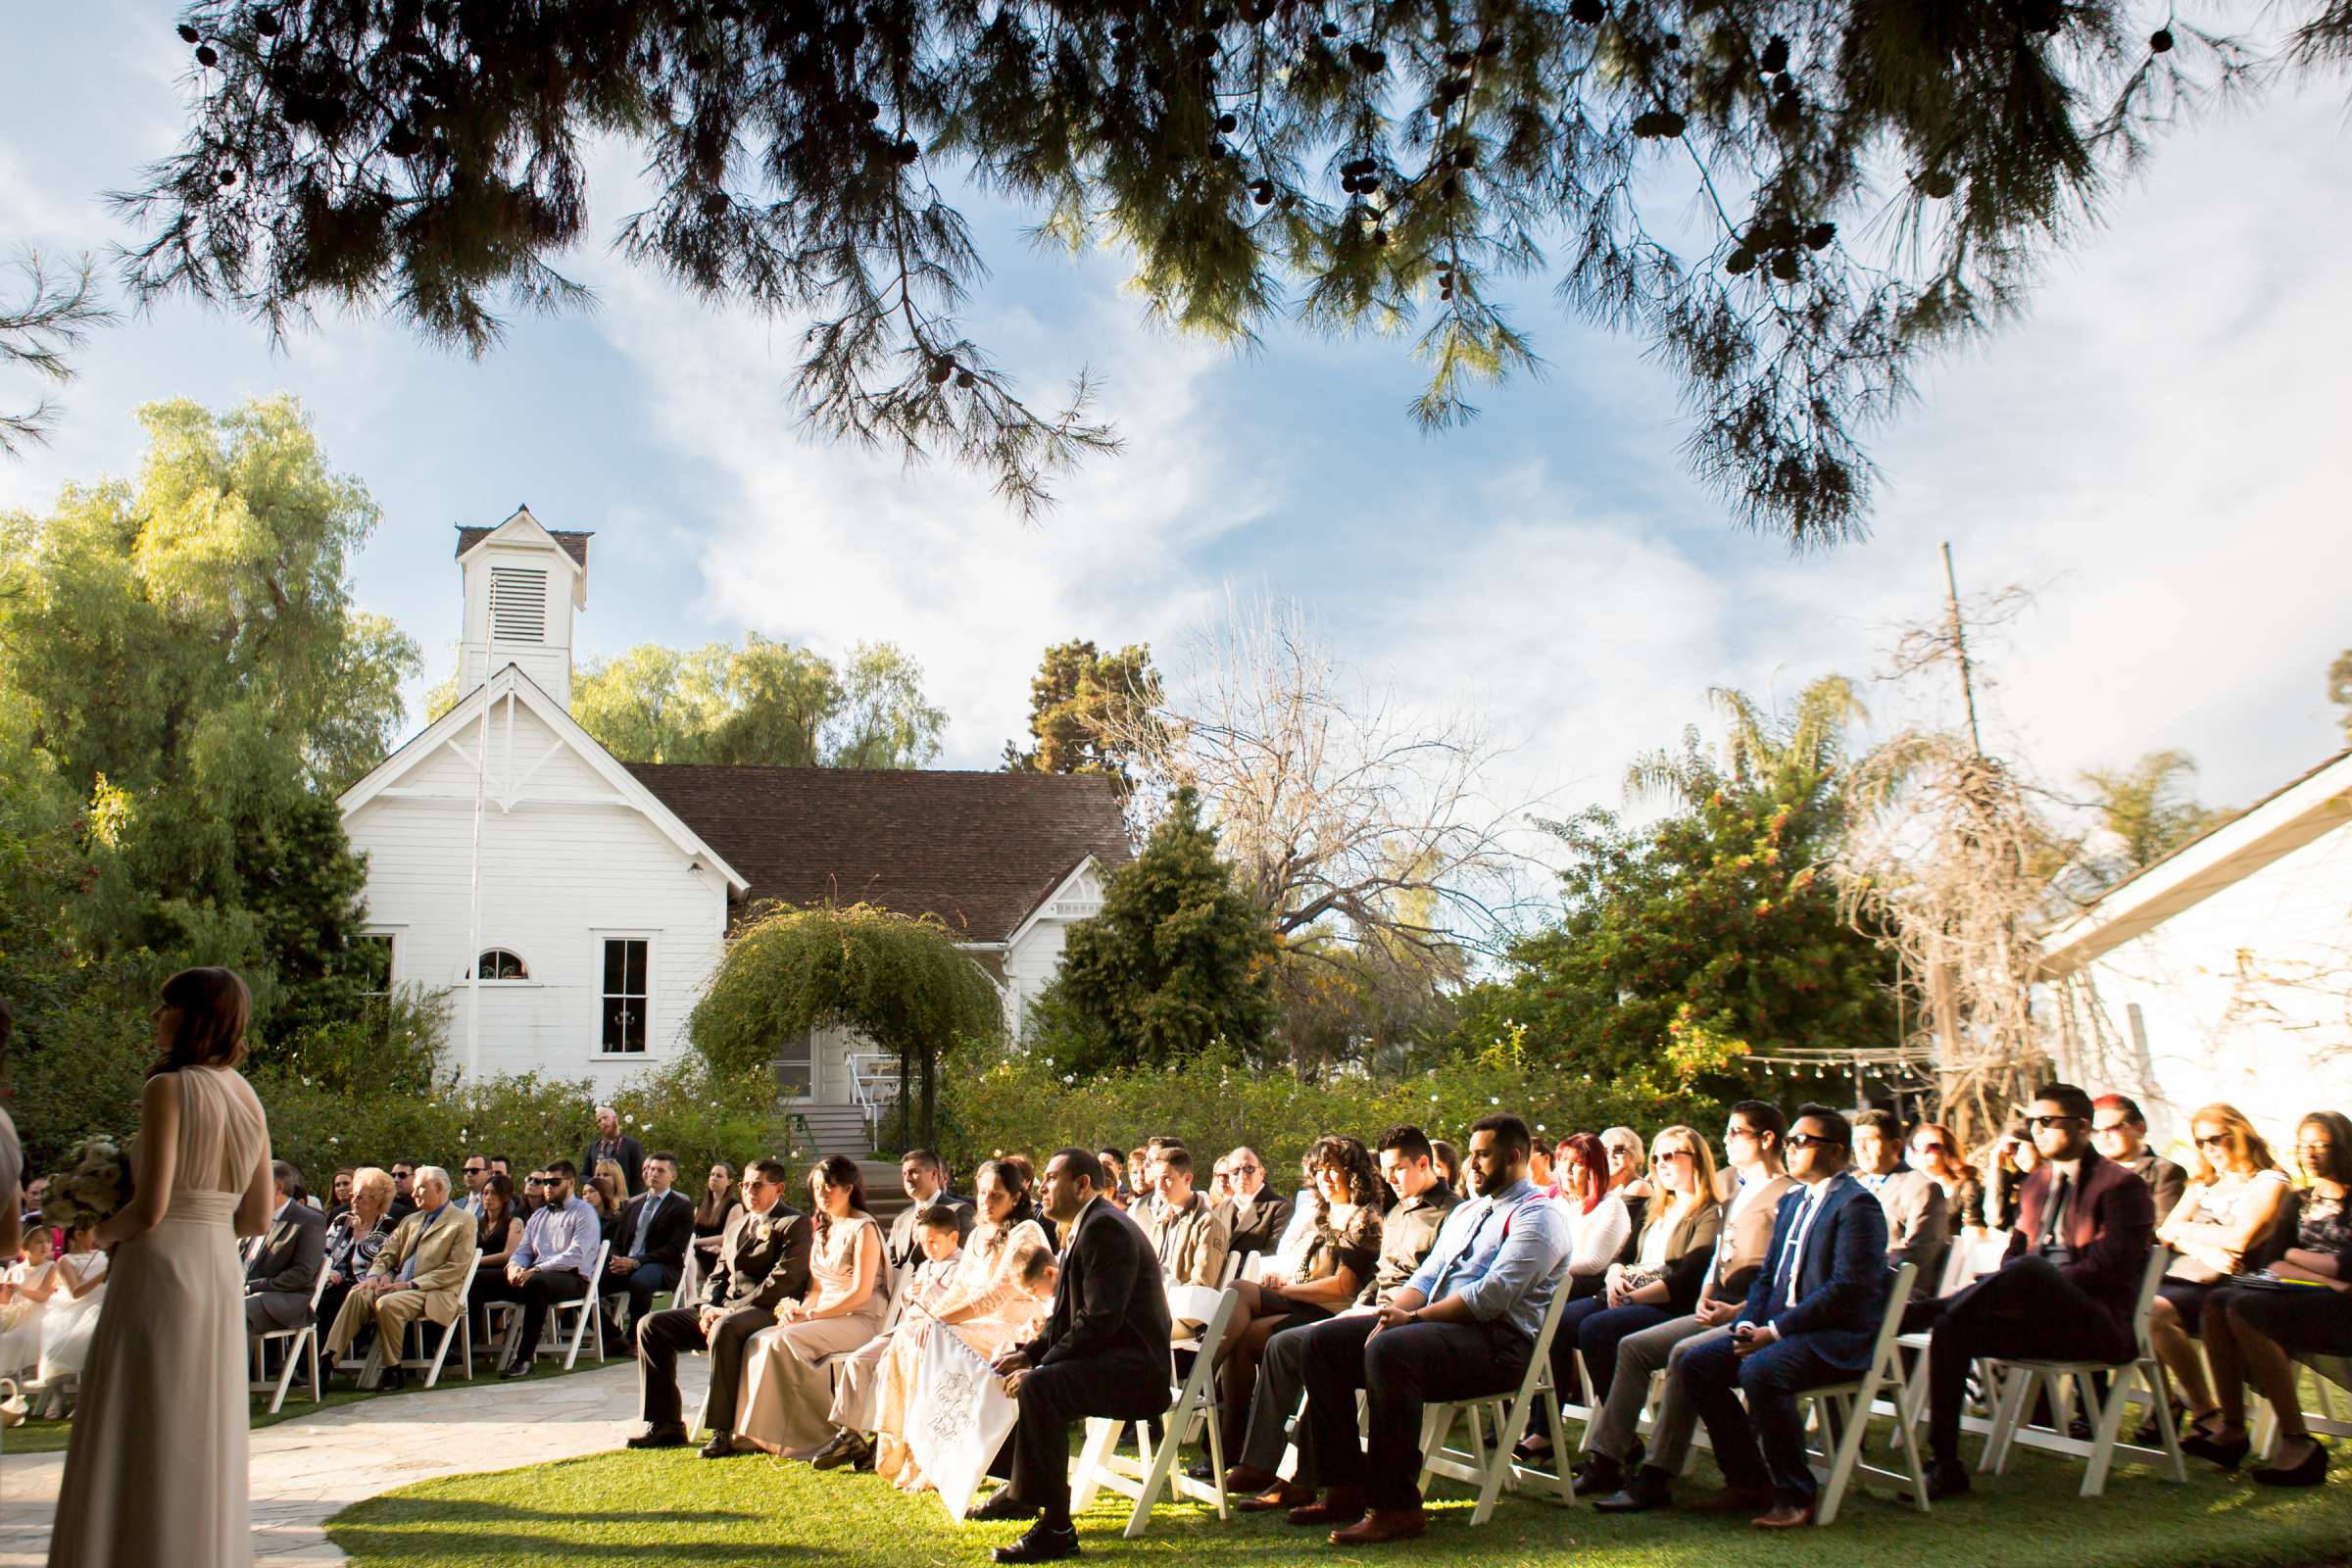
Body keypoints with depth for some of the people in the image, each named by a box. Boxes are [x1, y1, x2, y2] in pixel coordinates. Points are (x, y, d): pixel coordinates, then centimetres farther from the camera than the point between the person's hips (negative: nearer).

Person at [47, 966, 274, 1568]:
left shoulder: (168, 1088, -11)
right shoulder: (247, 1097, 10)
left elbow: (149, 1208, -17)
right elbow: (258, 1217, 11)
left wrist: (103, 1235, 1)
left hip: (159, 1269, -7)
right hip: (221, 1271, 7)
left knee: (141, 1441, 0)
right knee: (204, 1439, 14)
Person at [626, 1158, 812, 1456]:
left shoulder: (795, 1223, -4)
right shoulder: (737, 1217, 22)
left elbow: (782, 1280, -15)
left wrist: (729, 1311, -18)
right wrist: (707, 1305, -1)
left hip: (766, 1310, -8)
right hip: (723, 1308, 9)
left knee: (724, 1328, -40)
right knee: (651, 1324, -4)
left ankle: (725, 1431, -34)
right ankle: (665, 1424, -3)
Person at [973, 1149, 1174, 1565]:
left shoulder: (1105, 1228, -16)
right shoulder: (1084, 1227, 18)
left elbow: (1099, 1320, -24)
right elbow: (1068, 1315, 21)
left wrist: (1037, 1368, -21)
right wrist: (1029, 1353, 6)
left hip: (1136, 1370, -12)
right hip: (1109, 1362, 12)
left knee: (1037, 1387, -32)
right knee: (1010, 1373, 20)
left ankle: (1055, 1529, -28)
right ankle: (1019, 1490, 33)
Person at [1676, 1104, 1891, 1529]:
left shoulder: (1857, 1204, -10)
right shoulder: (1792, 1203, 20)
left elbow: (1848, 1288, -19)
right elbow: (1767, 1275, 20)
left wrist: (1774, 1330, -19)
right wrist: (1747, 1324, 0)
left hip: (1840, 1336, -9)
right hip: (1778, 1329, 9)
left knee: (1760, 1370, -33)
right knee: (1697, 1363, -6)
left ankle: (1795, 1497, -17)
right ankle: (1748, 1481, 3)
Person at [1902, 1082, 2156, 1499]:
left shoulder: (2121, 1184, 0)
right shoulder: (2034, 1184, 23)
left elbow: (2109, 1266, -12)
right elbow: (2014, 1252, 20)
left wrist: (2038, 1283, -18)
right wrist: (2005, 1292, -4)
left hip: (2097, 1322, -7)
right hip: (2037, 1318, 7)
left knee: (2028, 1270, -37)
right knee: (1952, 1326, -21)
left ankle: (1918, 1313, -32)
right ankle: (1944, 1464, -22)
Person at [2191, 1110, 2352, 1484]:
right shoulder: (2303, 1200, 19)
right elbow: (2277, 1263, 9)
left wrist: (2295, 1257, 1)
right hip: (2307, 1298, 7)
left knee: (2245, 1310, -30)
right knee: (2218, 1303, -18)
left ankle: (2298, 1444, -28)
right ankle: (2232, 1430, -22)